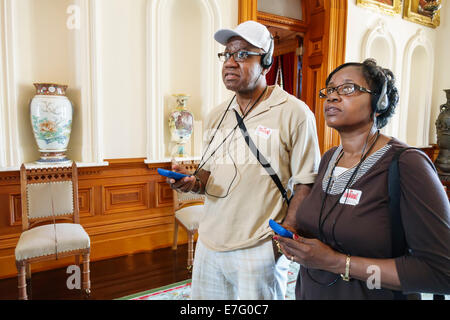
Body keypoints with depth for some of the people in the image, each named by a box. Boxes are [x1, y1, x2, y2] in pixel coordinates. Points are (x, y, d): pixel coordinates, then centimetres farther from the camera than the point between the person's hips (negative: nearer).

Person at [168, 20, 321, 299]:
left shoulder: (294, 113, -10)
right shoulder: (217, 115, 9)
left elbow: (305, 184, -9)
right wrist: (193, 182, -4)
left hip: (259, 250, -5)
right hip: (209, 243, 6)